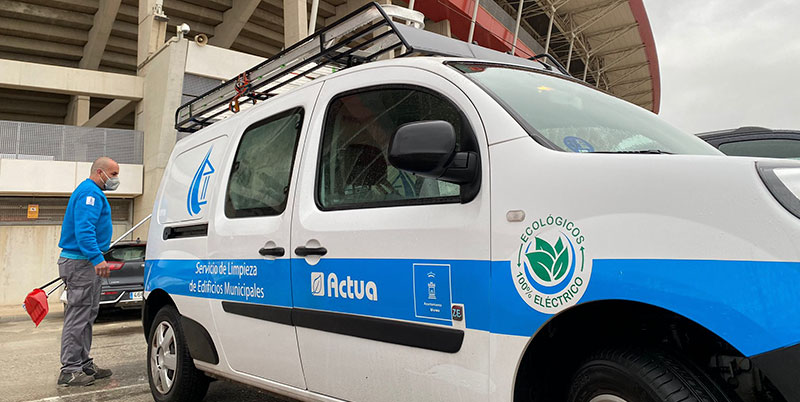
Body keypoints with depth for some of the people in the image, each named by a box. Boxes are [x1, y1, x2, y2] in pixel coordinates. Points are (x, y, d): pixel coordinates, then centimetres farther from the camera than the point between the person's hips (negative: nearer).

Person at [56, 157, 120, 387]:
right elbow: (84, 228, -26)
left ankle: (84, 364, 23)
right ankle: (70, 371, -1)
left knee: (87, 314, 15)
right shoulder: (90, 192, -14)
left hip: (85, 262, 11)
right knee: (78, 315, -7)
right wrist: (97, 258, -33)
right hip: (80, 261, -11)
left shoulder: (91, 192, 21)